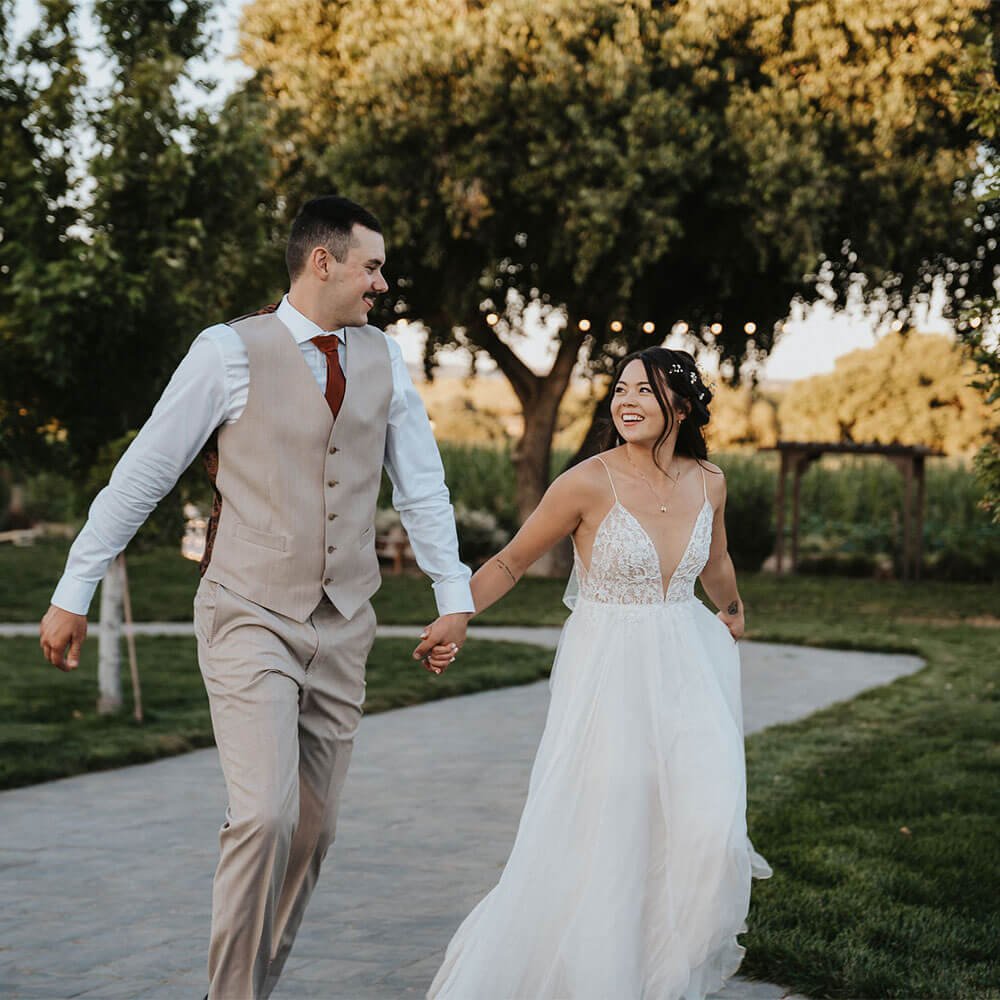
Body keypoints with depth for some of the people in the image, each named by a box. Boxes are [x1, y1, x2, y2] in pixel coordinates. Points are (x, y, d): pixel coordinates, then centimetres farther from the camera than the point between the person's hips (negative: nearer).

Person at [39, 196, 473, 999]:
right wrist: (73, 594, -2)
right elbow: (142, 474, -3)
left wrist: (454, 595, 6)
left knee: (312, 830, 8)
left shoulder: (382, 359, 7)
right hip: (251, 622, -5)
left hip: (342, 629, 5)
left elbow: (422, 485, 13)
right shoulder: (231, 352, -7)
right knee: (265, 818, -17)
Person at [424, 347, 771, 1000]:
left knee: (709, 826, -8)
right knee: (600, 842, -3)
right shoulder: (589, 483, -12)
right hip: (607, 676, -4)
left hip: (685, 671, 4)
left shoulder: (707, 482, 2)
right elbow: (510, 563, -6)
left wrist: (733, 614, 41)